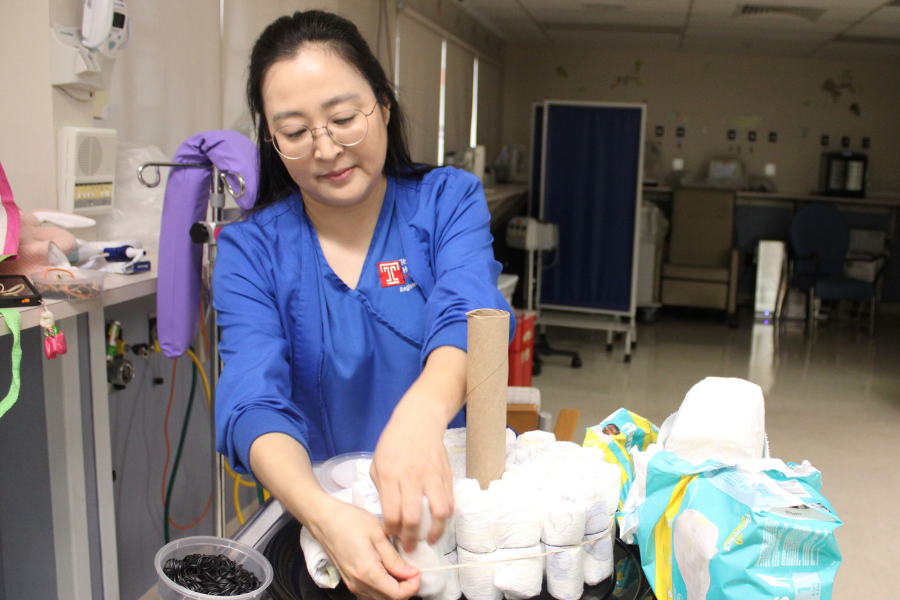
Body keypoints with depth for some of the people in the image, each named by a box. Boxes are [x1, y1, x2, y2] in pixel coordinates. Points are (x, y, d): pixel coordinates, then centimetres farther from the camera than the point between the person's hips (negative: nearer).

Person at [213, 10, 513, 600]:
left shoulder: (450, 199, -1)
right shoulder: (249, 248, -1)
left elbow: (466, 318, -19)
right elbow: (254, 402, -15)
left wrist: (421, 414, -41)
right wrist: (323, 512, -34)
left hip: (452, 491, 0)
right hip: (317, 506, 1)